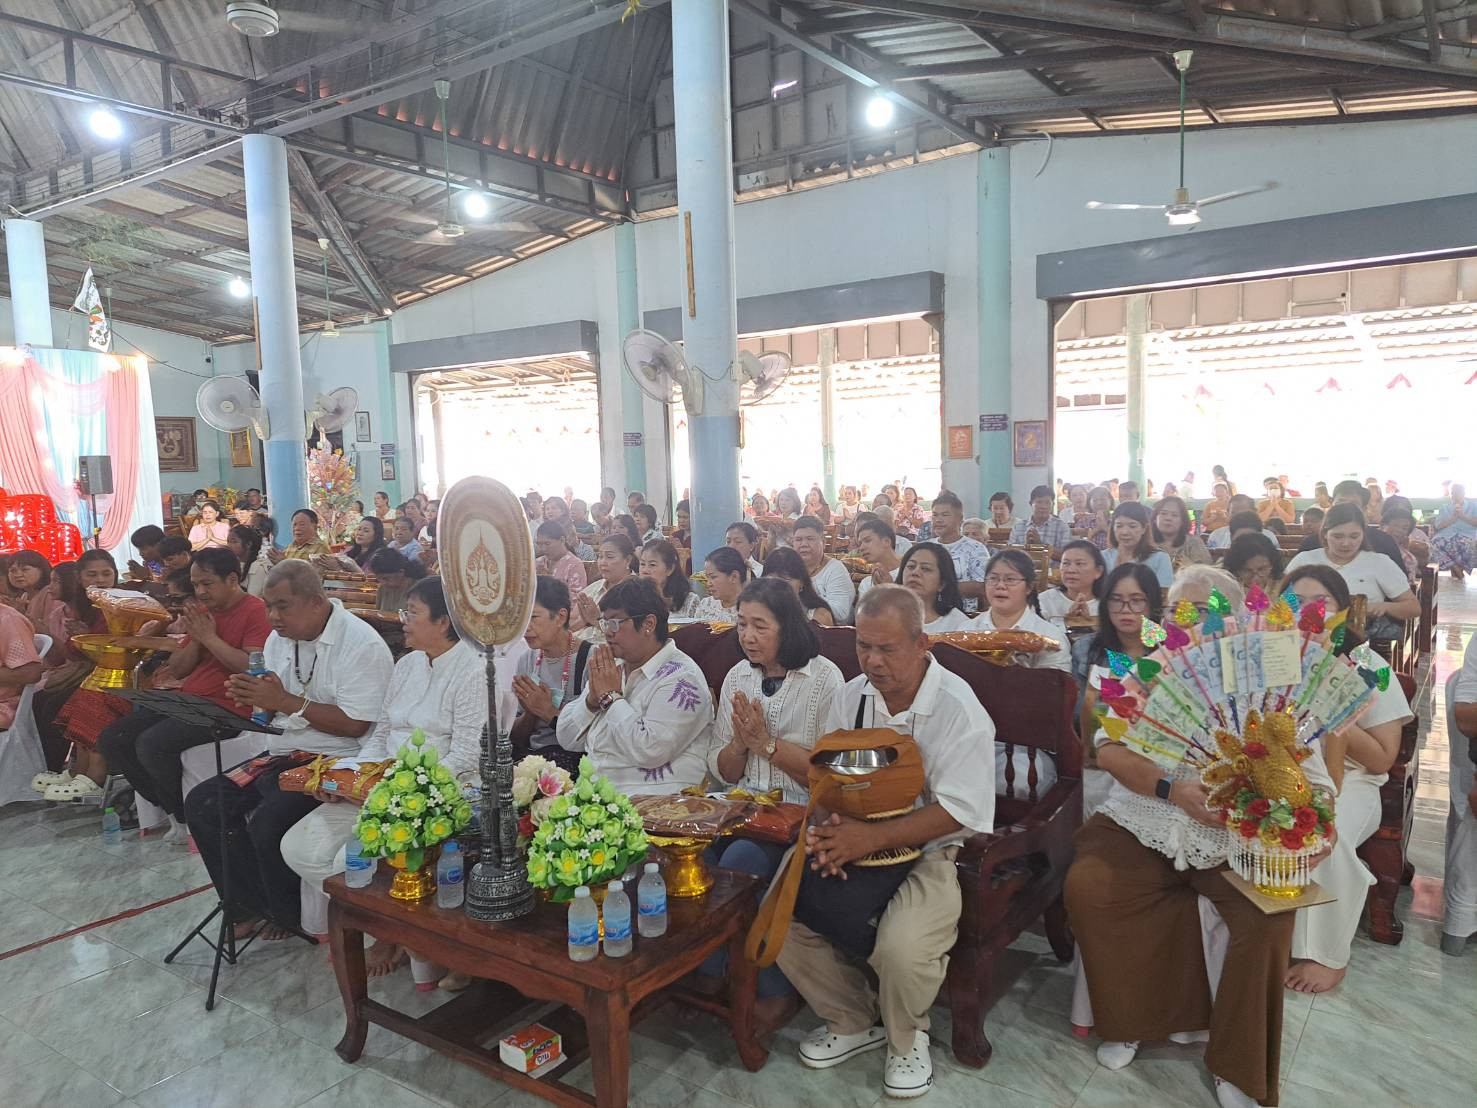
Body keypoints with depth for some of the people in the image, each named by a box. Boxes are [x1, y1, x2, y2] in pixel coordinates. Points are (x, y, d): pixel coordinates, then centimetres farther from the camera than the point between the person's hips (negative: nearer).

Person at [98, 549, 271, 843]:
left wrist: (210, 637, -15)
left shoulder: (256, 611, -8)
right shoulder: (203, 611, 17)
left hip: (225, 708, -9)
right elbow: (176, 671, 16)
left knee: (151, 744, -26)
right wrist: (195, 637, -2)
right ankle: (171, 810, 6)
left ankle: (188, 819, -3)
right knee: (111, 740, 0)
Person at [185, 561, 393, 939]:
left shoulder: (362, 645, -16)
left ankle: (289, 915, 2)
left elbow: (354, 724, -21)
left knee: (267, 821, -26)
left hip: (335, 762, -9)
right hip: (283, 755, 9)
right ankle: (249, 907, 9)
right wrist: (254, 699, -7)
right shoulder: (279, 638, 11)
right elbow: (273, 710, 18)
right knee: (202, 804, -4)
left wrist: (284, 701, -20)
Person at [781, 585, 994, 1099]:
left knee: (902, 946, -31)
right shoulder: (850, 696, 2)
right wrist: (830, 828, -17)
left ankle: (906, 1038, 7)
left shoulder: (958, 709, -15)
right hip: (854, 839, 5)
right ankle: (852, 1021, 13)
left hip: (926, 850, -5)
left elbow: (959, 810, -20)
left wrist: (872, 837, -28)